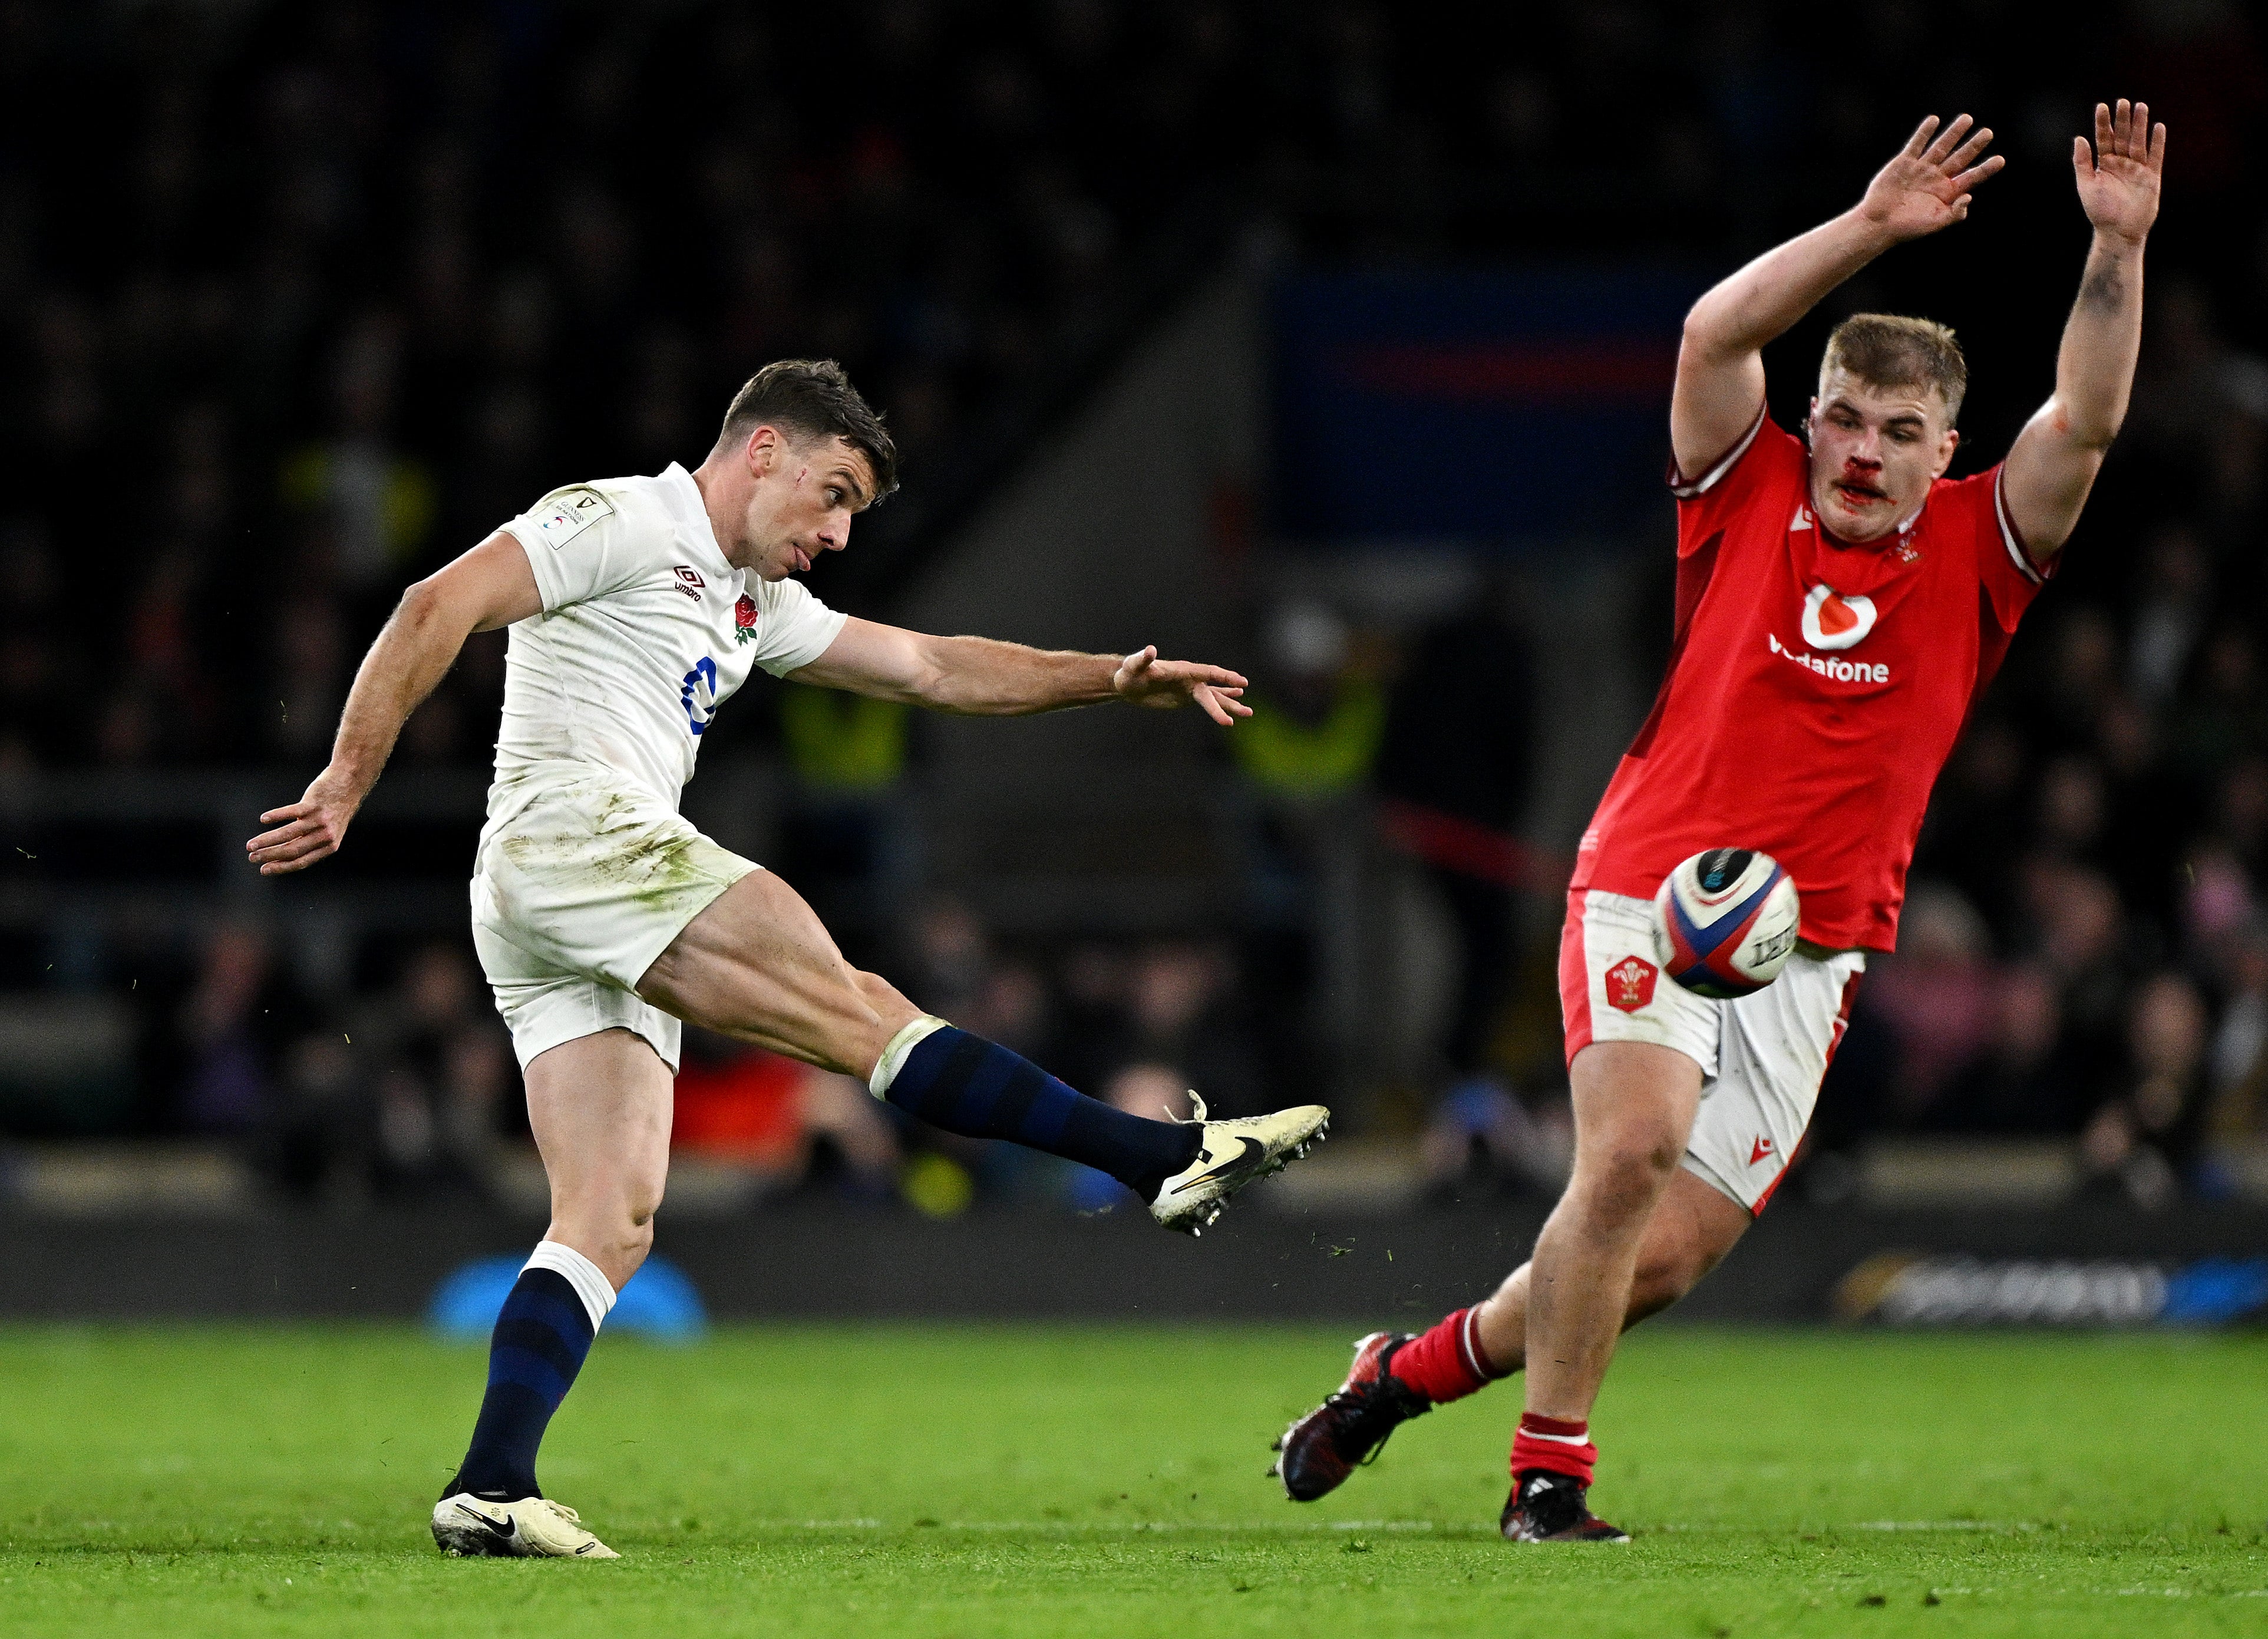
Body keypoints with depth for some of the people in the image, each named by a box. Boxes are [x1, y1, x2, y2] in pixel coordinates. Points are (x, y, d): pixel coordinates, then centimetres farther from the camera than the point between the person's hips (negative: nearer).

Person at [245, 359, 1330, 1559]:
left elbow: (931, 668, 30)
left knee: (613, 1221, -2)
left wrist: (1112, 681, 20)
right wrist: (348, 782, -18)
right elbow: (436, 611, -10)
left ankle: (490, 1490, -12)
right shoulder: (622, 524, 0)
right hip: (570, 832, -10)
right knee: (859, 1012, -14)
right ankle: (1167, 1157, -19)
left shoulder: (754, 602, 29)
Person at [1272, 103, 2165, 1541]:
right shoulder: (1751, 498, 4)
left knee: (1672, 1256, -1)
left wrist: (2119, 248, -15)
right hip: (1652, 893, -2)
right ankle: (1550, 1477, -15)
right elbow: (1716, 332, -10)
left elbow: (2087, 419, -5)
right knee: (1634, 1146, -26)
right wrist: (1872, 226, -17)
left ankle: (1412, 1369, 22)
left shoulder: (1974, 550, 7)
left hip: (1812, 951, 3)